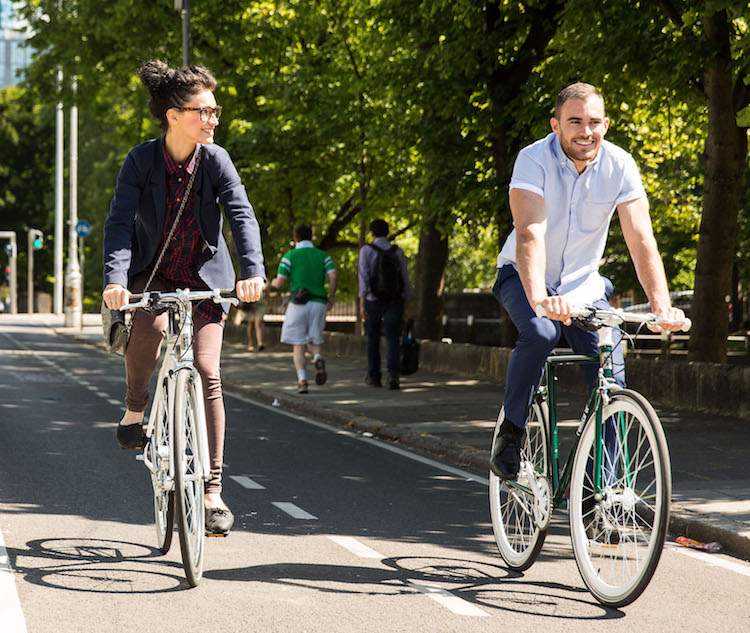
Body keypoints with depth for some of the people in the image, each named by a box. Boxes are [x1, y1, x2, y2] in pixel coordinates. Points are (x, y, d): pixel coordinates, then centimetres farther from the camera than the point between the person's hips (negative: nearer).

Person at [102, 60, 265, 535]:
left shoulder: (216, 160, -12)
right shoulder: (142, 160, -14)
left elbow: (242, 215, -20)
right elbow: (120, 221, -22)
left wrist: (253, 270, -37)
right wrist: (115, 278, -38)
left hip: (205, 278, 1)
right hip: (152, 275, -1)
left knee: (207, 374, -12)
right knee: (150, 326, -35)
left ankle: (213, 490, -5)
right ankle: (136, 409, -5)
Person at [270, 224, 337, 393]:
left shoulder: (290, 256, 1)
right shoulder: (323, 255, 9)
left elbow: (279, 283, -3)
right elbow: (333, 276, -6)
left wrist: (274, 282, 21)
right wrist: (332, 297, 8)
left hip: (298, 304, -2)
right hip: (318, 303, 2)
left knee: (298, 345, 6)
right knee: (313, 341, 15)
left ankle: (302, 381, -8)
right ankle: (318, 359, -18)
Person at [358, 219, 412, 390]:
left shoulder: (366, 250, -5)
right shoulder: (398, 252, 4)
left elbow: (364, 277, -13)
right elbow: (405, 279, 6)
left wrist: (362, 303, -16)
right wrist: (407, 303, 15)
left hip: (373, 301, -1)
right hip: (395, 302, 1)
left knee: (373, 339, 17)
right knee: (392, 339, -4)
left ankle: (374, 376, 26)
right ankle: (393, 375, -25)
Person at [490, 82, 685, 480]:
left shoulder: (620, 166, -15)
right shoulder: (534, 160, -23)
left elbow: (641, 240, -21)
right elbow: (530, 234, -36)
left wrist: (661, 304, -35)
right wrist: (538, 298, -52)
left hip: (583, 284, 3)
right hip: (524, 277, -3)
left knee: (611, 378, -11)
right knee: (540, 333, -34)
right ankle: (511, 433, -15)